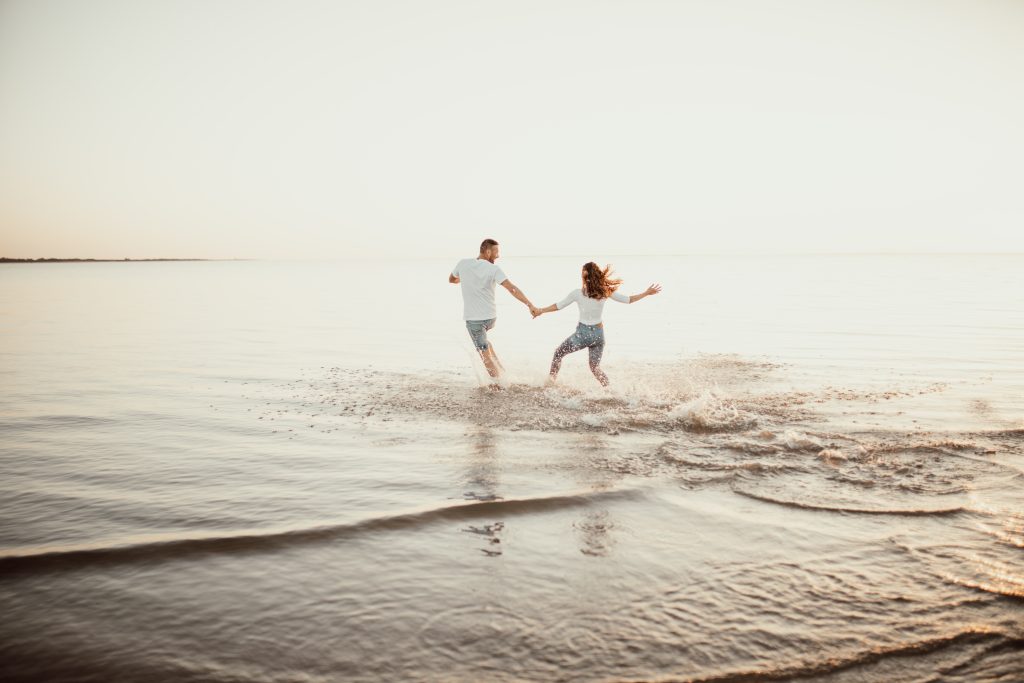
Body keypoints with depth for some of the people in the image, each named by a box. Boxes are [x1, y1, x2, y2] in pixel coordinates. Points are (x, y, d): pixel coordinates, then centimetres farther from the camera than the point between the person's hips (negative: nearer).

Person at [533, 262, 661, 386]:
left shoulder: (577, 293, -12)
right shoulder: (605, 292, -6)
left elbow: (558, 306, -5)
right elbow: (628, 300, -1)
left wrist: (540, 311, 7)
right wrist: (646, 293, 9)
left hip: (582, 333, -3)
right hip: (598, 334, 3)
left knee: (558, 353, 20)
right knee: (595, 367, 21)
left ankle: (551, 378, 22)